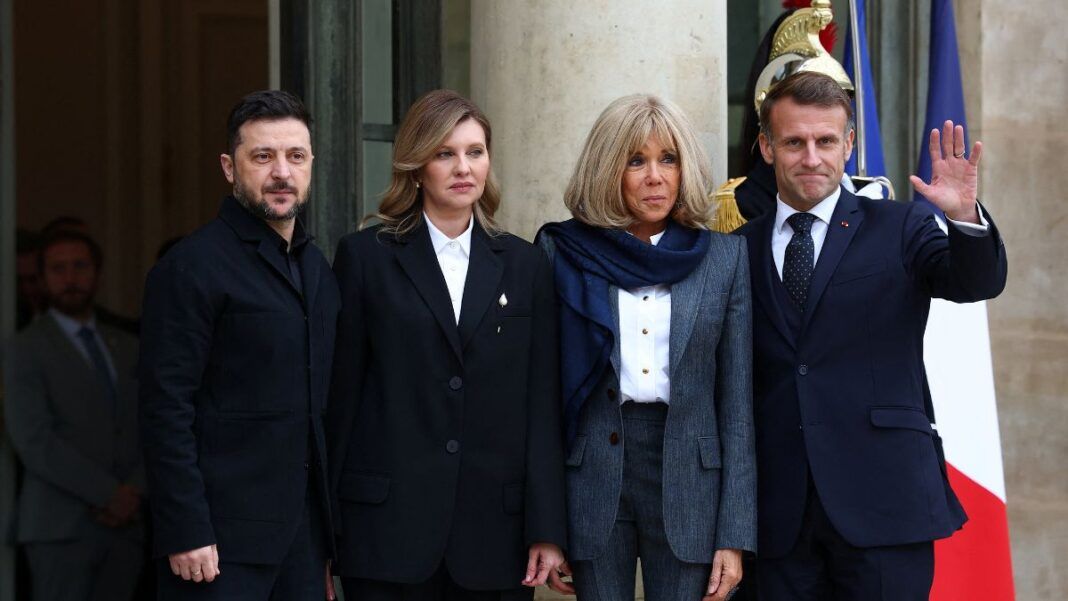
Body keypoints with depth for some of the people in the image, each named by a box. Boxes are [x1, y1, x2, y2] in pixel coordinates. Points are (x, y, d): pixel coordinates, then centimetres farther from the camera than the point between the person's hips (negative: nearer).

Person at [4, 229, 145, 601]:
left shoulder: (127, 349, 17)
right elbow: (34, 442, -9)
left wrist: (134, 492, -5)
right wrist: (108, 494, -13)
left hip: (125, 525, 5)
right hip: (62, 527, -5)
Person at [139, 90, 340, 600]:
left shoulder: (318, 270, 15)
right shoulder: (190, 267, -8)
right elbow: (165, 410, -13)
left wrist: (328, 537, 15)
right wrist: (186, 534, -17)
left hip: (303, 533, 7)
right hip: (222, 540, -7)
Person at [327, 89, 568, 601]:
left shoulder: (523, 264, 10)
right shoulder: (365, 257, 4)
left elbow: (542, 404, 6)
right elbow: (340, 395, 4)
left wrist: (546, 529, 0)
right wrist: (325, 528, 1)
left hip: (494, 532, 2)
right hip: (389, 525, -2)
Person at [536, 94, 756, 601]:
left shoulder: (724, 256, 5)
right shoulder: (564, 252, 3)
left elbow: (737, 400, 3)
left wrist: (735, 536, -3)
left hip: (689, 479, 1)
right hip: (592, 477, 0)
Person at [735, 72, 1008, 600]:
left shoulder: (899, 229, 5)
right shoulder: (742, 249, 11)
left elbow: (978, 282, -11)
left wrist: (965, 217, -30)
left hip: (884, 502, -2)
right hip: (782, 511, 3)